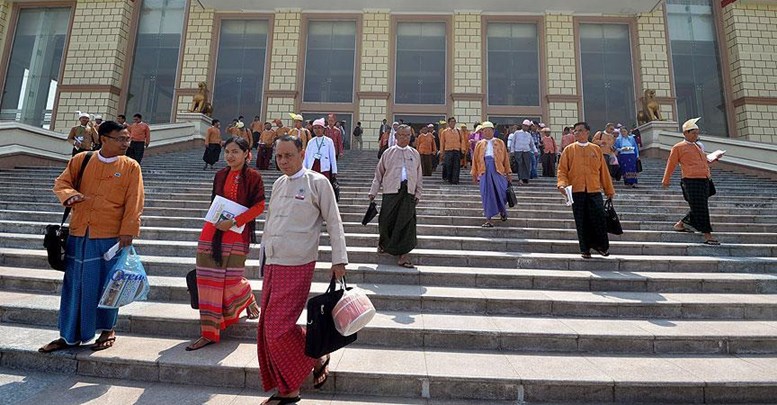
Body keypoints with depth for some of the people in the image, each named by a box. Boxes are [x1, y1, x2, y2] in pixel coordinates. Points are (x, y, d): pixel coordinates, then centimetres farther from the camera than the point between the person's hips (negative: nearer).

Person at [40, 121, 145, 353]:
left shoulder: (131, 167, -1)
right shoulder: (81, 160, 6)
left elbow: (134, 203, -5)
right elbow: (61, 182, 12)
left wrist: (127, 232, -12)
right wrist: (70, 194, -11)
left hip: (110, 236, -3)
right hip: (79, 234, 3)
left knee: (105, 284, 5)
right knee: (74, 284, 11)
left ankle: (107, 330, 22)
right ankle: (70, 335, 24)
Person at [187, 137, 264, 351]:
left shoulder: (253, 176, -5)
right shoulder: (220, 175, 11)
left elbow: (259, 206, -11)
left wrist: (234, 221, -18)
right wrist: (215, 218, 5)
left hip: (237, 234, -5)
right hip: (212, 231, 5)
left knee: (231, 280, -1)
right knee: (208, 279, 4)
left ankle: (249, 300, 36)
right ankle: (209, 333, 17)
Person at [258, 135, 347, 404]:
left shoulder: (317, 183, -6)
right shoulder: (278, 184, 13)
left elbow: (333, 223, -6)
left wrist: (339, 260, -8)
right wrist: (264, 255, 20)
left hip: (298, 266, -7)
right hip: (272, 265, 7)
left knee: (278, 326, -8)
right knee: (268, 328, 9)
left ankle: (318, 359, 19)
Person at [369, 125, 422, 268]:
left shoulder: (415, 154, 12)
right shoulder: (388, 153, 6)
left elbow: (419, 176, 15)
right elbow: (379, 173, 8)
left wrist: (418, 193, 8)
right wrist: (373, 191, 5)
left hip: (408, 193, 2)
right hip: (391, 191, -1)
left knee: (407, 223, -2)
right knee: (387, 220, 2)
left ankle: (403, 255, 4)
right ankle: (383, 242, 34)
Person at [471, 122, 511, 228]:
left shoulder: (500, 143, 13)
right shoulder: (479, 144, 16)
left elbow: (506, 158, 10)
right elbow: (475, 160, 16)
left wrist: (508, 173, 6)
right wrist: (474, 175, 12)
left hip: (497, 169, -1)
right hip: (484, 171, 1)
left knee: (500, 191, -6)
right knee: (487, 194, -3)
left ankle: (502, 209, 28)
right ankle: (489, 220, 2)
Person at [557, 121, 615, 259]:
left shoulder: (596, 149, 9)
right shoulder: (569, 150, 6)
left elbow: (604, 171, 12)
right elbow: (562, 170, 2)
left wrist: (609, 190, 13)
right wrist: (562, 184, -16)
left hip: (594, 191, 1)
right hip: (576, 192, -1)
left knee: (599, 219, -2)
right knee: (582, 223, 3)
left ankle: (601, 245, 20)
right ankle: (585, 250, 15)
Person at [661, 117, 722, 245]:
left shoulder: (698, 146, 22)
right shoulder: (678, 147, 0)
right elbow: (671, 165, 4)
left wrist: (714, 159, 18)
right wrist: (666, 181, 7)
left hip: (705, 181, 8)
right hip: (691, 181, -8)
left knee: (702, 208, 11)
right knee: (699, 209, -7)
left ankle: (681, 224, 26)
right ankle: (707, 235, -3)